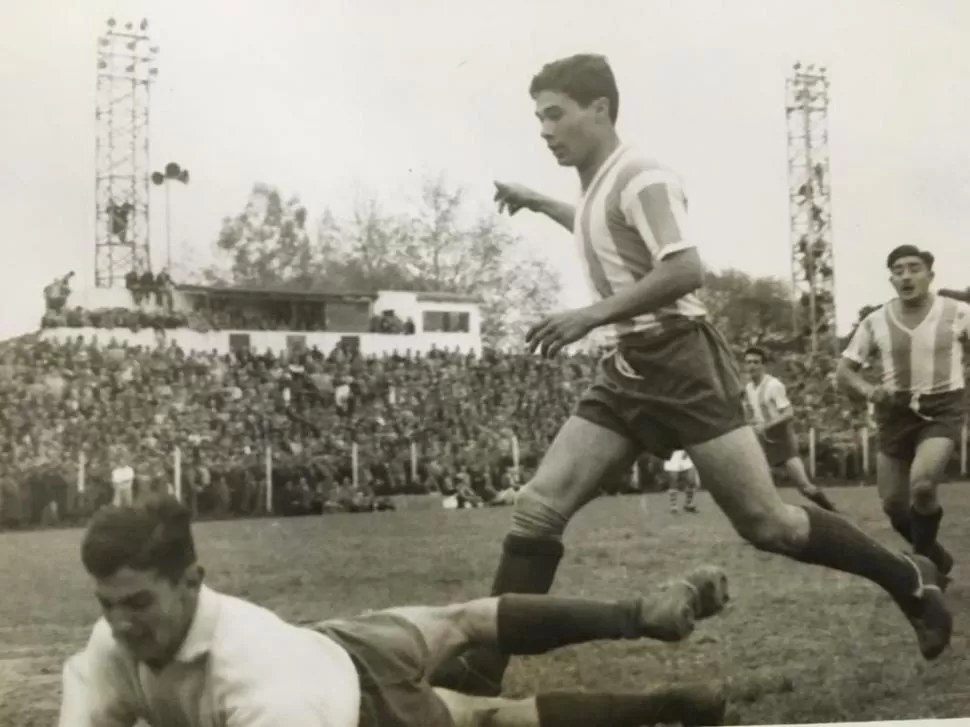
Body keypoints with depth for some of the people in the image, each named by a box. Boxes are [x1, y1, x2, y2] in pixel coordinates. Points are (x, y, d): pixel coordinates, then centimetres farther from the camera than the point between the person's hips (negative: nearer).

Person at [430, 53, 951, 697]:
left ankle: (909, 580, 16)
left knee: (767, 523, -6)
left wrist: (592, 315, -28)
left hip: (682, 364, -8)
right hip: (628, 368, 8)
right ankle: (483, 670, -5)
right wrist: (539, 204, 42)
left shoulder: (641, 179, -12)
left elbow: (686, 269, -26)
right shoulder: (598, 188, 17)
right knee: (538, 508, -5)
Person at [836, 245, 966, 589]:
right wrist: (869, 391, -16)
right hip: (896, 413, 3)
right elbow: (844, 369, 3)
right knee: (893, 506, 6)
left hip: (941, 412, -3)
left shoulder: (957, 313, -7)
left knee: (922, 485, -27)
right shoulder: (875, 322, -3)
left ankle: (924, 560, 0)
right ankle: (937, 559, 34)